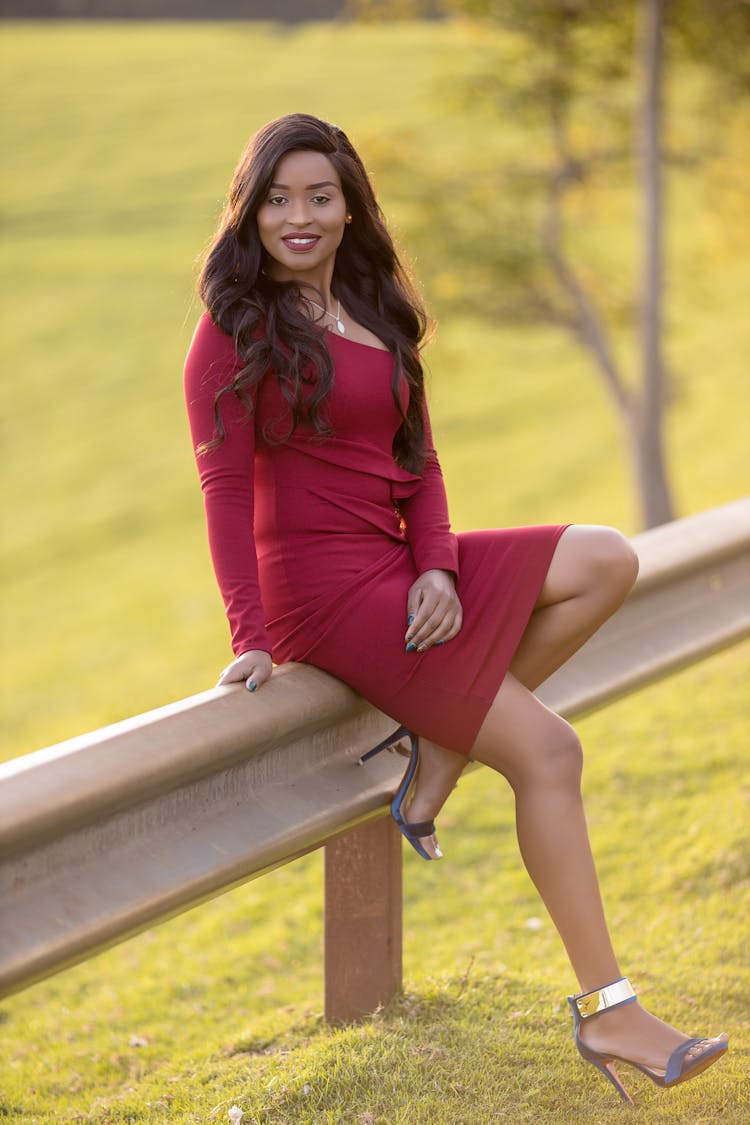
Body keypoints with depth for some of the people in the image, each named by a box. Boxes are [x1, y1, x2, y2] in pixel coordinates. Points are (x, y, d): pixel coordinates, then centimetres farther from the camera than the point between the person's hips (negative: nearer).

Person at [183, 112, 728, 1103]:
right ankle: (605, 1010, -9)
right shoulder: (236, 326, -6)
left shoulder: (378, 315, 16)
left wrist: (438, 568, -6)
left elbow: (418, 462, 13)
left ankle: (434, 768, -5)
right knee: (547, 751, -13)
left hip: (398, 566, 8)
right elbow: (226, 485, -13)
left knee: (606, 562, -7)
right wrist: (250, 636, -21)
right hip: (321, 586, -8)